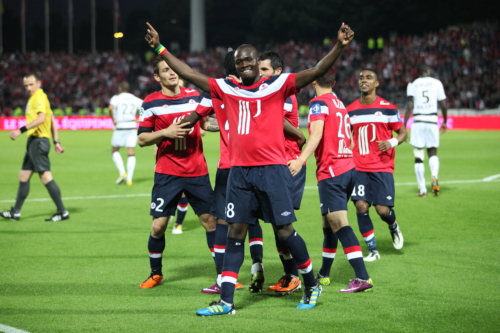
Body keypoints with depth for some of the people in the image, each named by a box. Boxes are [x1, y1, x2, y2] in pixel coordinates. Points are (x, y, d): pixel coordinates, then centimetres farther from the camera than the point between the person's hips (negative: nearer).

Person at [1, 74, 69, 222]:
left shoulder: (39, 97, -10)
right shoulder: (34, 98, 20)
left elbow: (41, 118, -25)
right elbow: (52, 120, 22)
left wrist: (21, 130, -28)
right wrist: (56, 141, 21)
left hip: (38, 141, -10)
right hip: (34, 141, 10)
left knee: (45, 176, -12)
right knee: (23, 176, 13)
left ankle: (62, 212, -12)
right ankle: (15, 213, 19)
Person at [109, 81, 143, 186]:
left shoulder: (116, 98, -2)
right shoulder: (135, 99, 10)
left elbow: (111, 107, -22)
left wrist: (113, 120, -11)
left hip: (120, 127, -3)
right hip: (132, 127, 3)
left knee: (115, 151, 14)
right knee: (131, 154, 4)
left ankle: (122, 172, -2)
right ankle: (129, 179, -2)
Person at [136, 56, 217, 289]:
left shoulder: (194, 96, 6)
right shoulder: (151, 103, -3)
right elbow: (142, 139, -3)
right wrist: (165, 133, -17)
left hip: (197, 171, 2)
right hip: (167, 173, -2)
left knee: (210, 220, 2)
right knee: (158, 225, -3)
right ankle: (155, 274, 17)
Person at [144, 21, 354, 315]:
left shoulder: (278, 84, 0)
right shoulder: (227, 89, 10)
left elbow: (317, 72, -10)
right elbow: (189, 74, 16)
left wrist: (339, 47, -23)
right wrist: (160, 48, 16)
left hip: (272, 169, -4)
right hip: (240, 171, 4)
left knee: (284, 229, -3)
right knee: (235, 232, 3)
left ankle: (312, 285, 18)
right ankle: (226, 301, 5)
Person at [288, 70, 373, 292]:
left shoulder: (319, 103, -7)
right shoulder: (340, 104, 17)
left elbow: (316, 134, -23)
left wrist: (301, 160, -33)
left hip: (331, 172, -9)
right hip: (348, 168, 9)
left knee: (339, 224, -12)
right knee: (328, 223, 17)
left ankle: (362, 278, -20)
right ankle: (323, 275, 26)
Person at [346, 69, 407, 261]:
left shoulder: (387, 108, -2)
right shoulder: (350, 110, 8)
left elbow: (403, 133, 2)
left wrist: (392, 142, -18)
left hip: (382, 167, -3)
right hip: (359, 168, 3)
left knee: (382, 209, -8)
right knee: (361, 206, -11)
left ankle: (394, 227, 29)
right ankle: (373, 250, 2)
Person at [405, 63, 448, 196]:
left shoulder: (412, 85, 3)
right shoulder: (436, 83, 5)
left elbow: (410, 107, -5)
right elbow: (443, 105, 5)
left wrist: (404, 126, -3)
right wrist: (445, 122, 19)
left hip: (418, 121, -1)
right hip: (432, 121, 1)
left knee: (419, 157, 5)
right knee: (433, 152, 15)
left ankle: (422, 189, 3)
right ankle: (434, 176, -14)